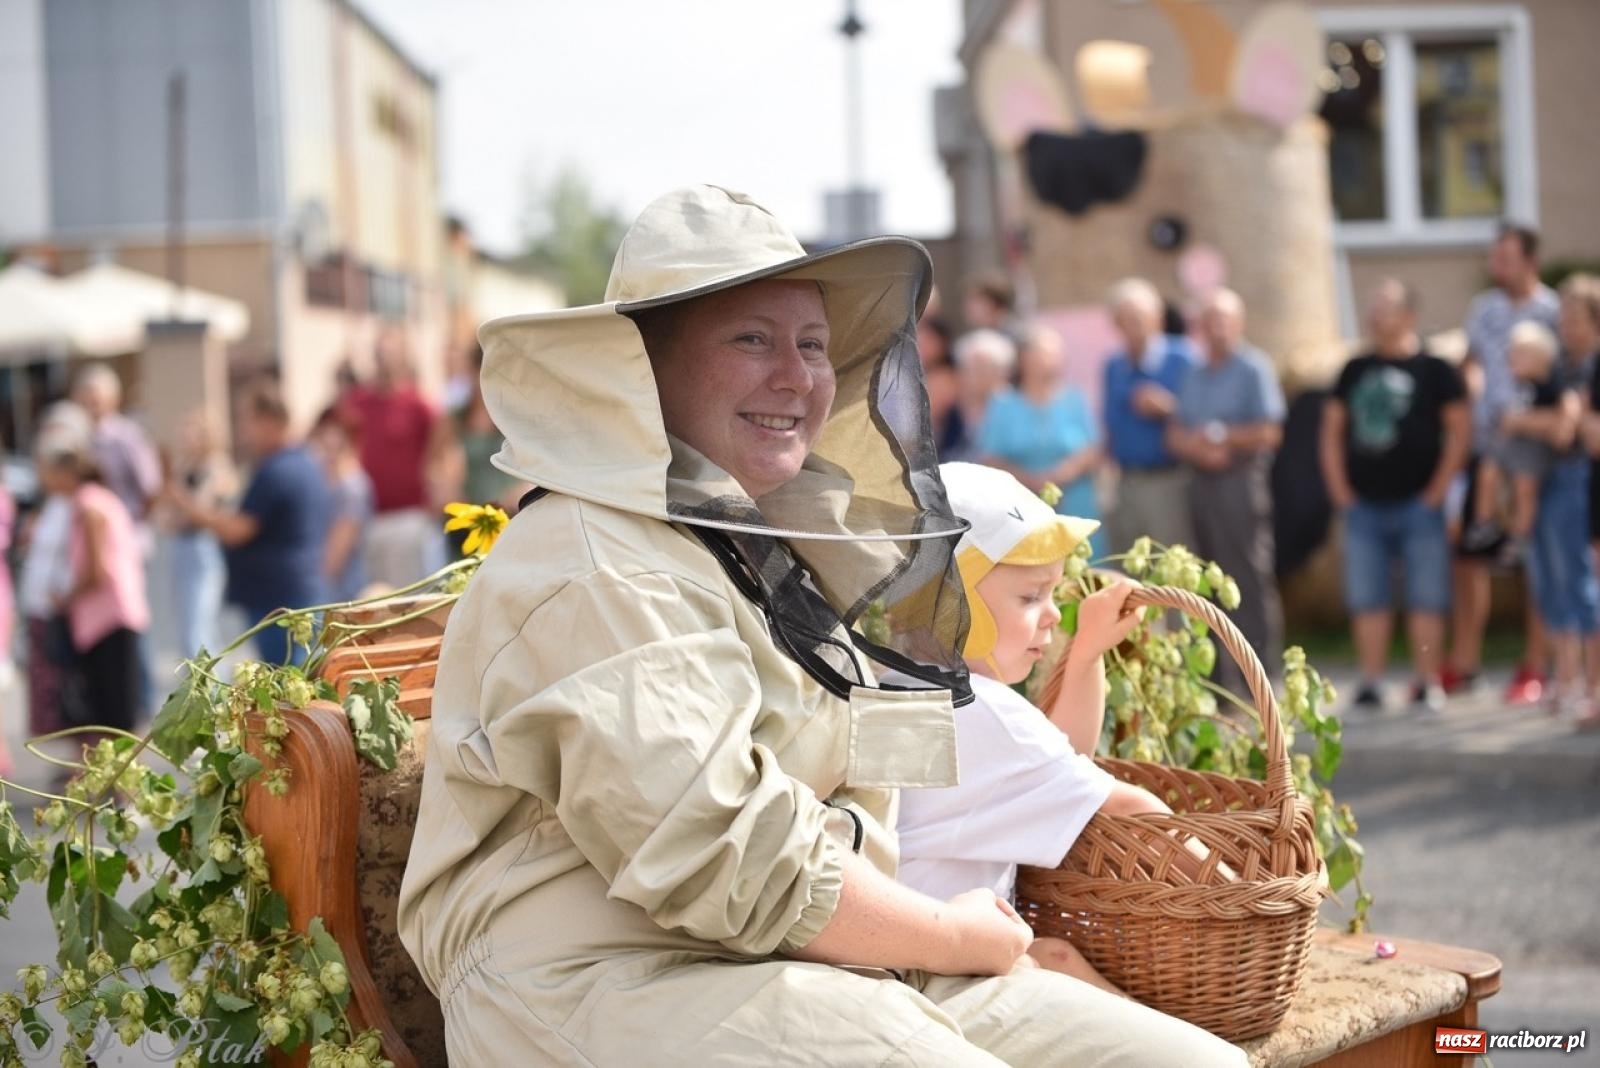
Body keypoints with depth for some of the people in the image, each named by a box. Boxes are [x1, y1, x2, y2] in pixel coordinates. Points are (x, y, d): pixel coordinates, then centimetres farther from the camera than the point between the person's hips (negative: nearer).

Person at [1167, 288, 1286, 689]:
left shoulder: (1254, 369, -4)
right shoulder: (1194, 375, 17)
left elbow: (1269, 433, -11)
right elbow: (1175, 435, 13)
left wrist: (1218, 436, -7)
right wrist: (1196, 447, -7)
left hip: (1241, 480, -7)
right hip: (1201, 483, 7)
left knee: (1250, 581, -7)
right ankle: (1219, 678, 11)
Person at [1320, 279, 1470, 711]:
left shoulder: (1433, 369, -1)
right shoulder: (1355, 371, 11)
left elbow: (1460, 429, -5)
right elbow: (1332, 431, 14)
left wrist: (1437, 489, -9)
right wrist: (1339, 490, 5)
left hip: (1417, 504, -4)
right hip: (1364, 505, 4)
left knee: (1426, 598, -1)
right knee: (1366, 599, 5)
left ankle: (1427, 683, 5)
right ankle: (1370, 683, 11)